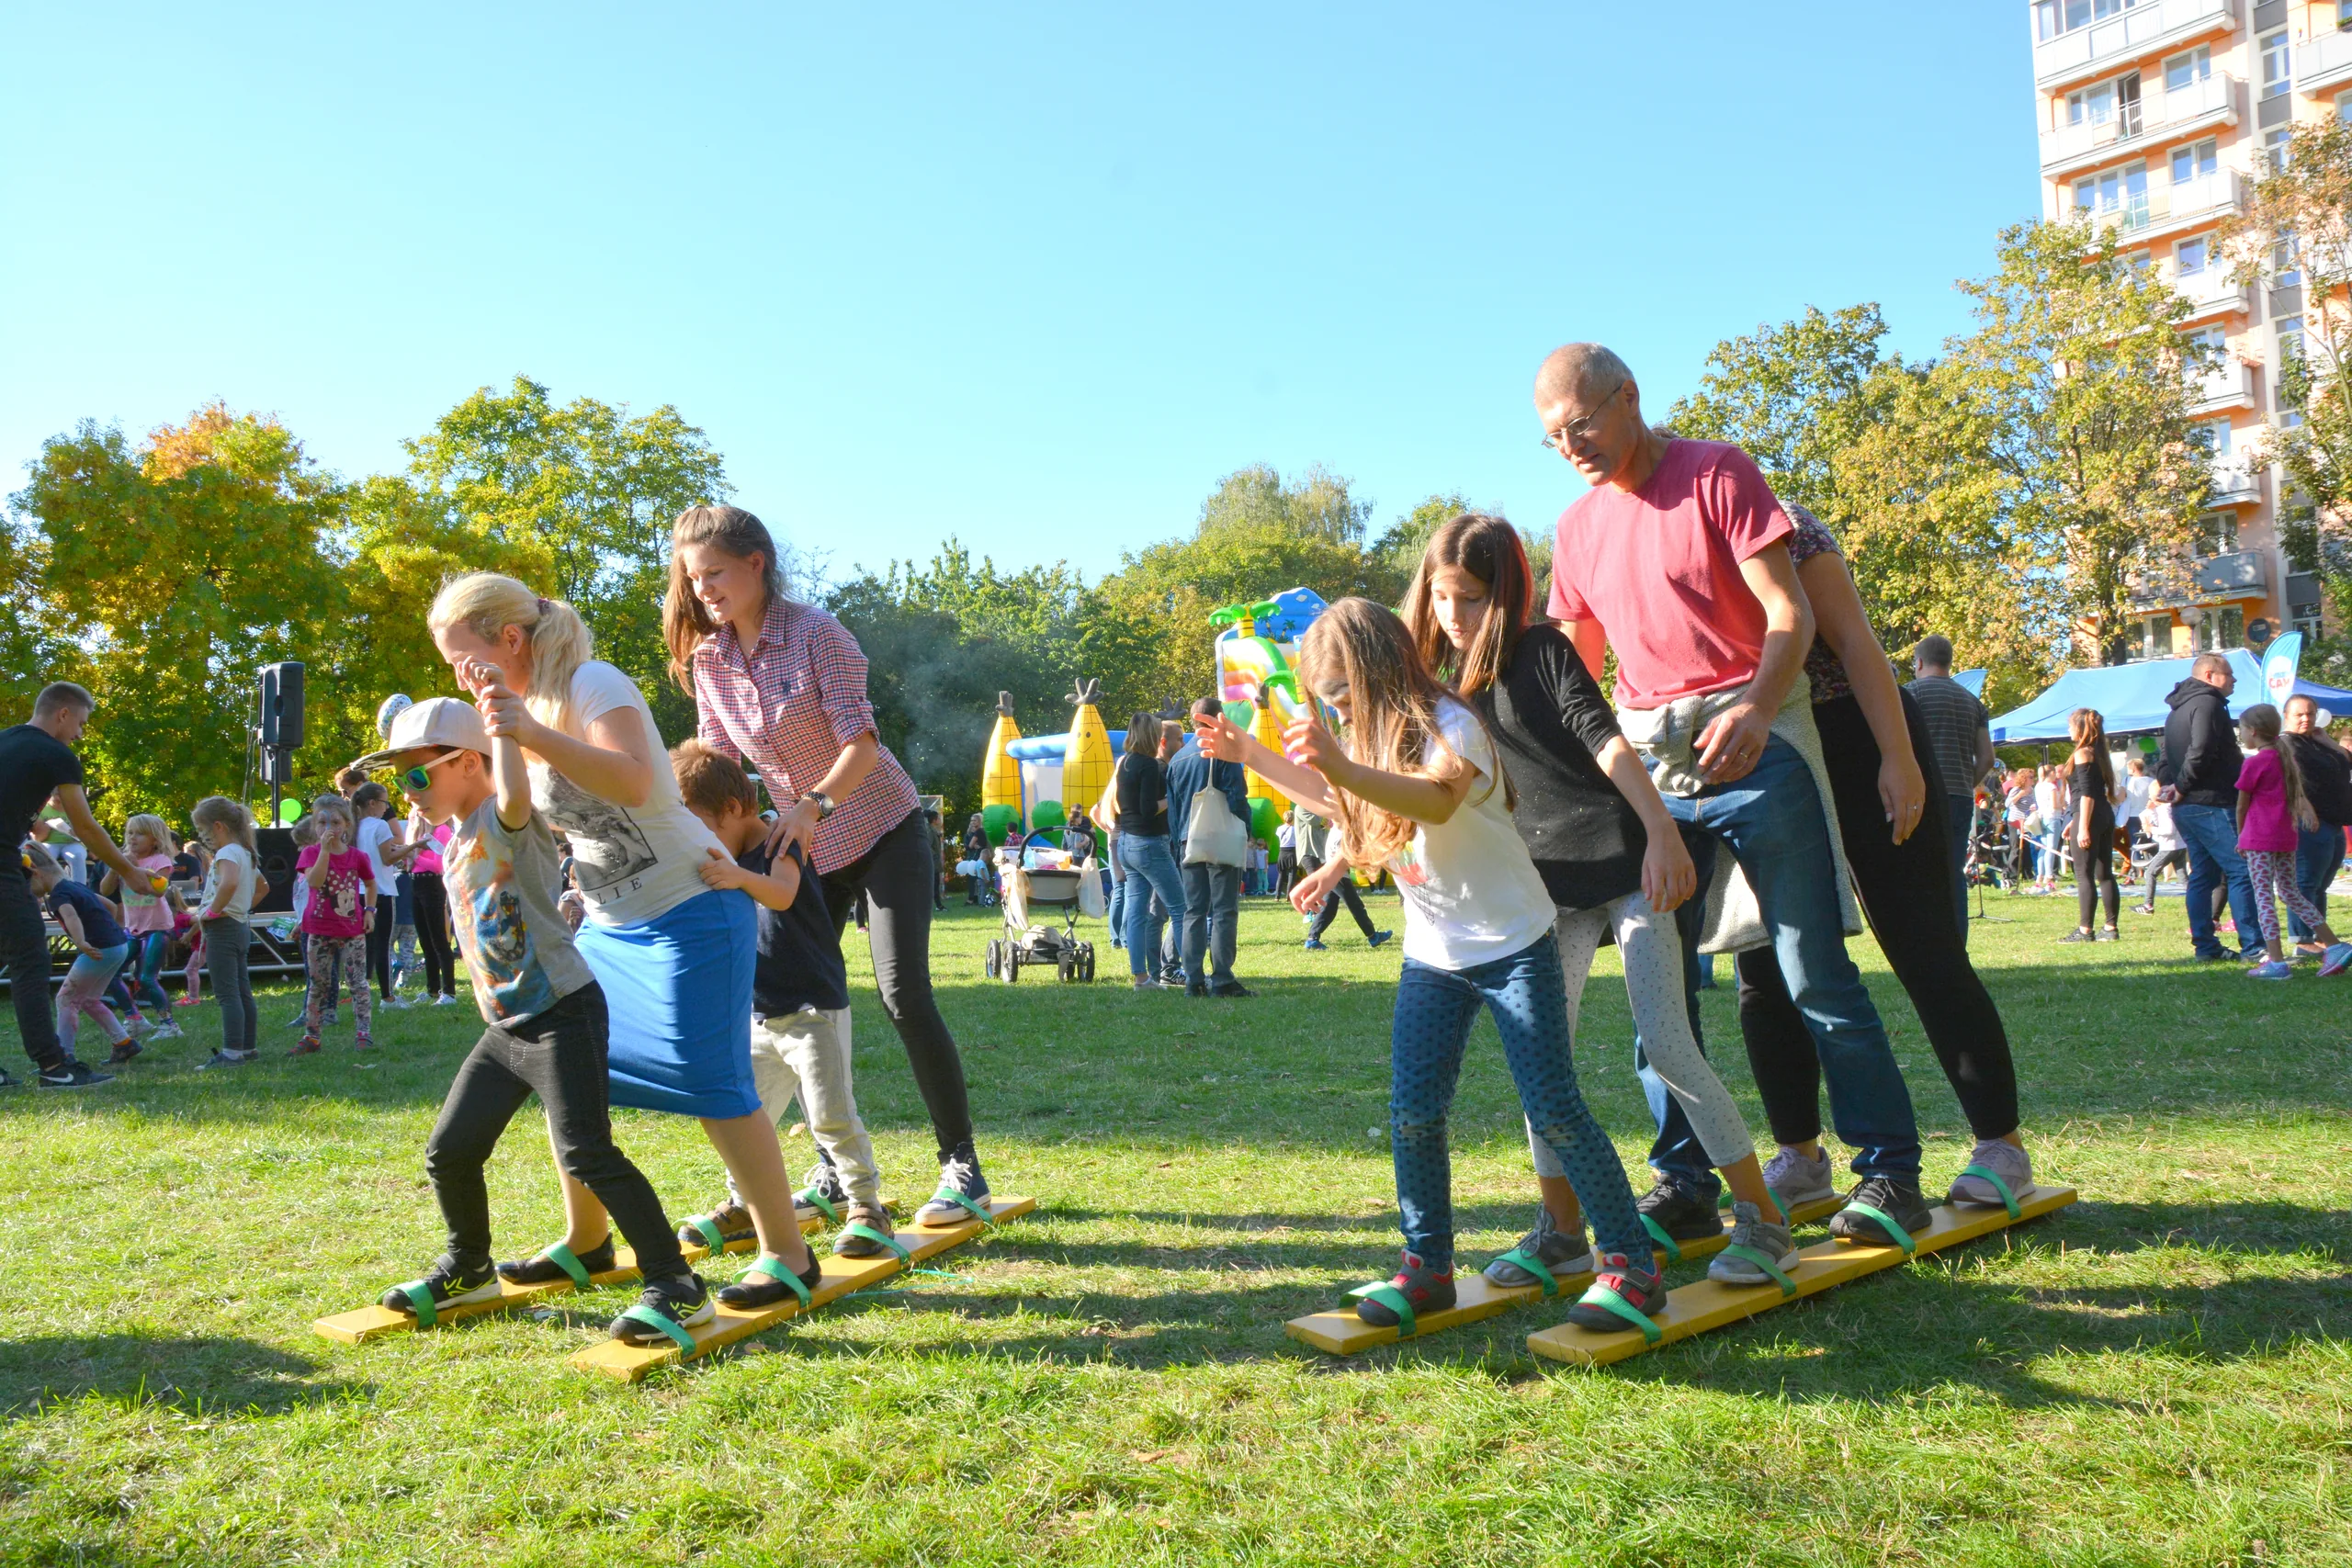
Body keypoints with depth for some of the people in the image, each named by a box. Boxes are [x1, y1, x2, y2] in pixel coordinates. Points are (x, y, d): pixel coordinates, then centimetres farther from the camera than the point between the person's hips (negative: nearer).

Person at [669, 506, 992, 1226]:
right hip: (803, 843, 6)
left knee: (903, 994, -14)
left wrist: (815, 804, -40)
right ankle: (832, 1171, 16)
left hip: (881, 830, -6)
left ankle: (962, 1168, -6)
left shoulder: (815, 632, -18)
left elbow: (861, 742, -24)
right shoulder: (707, 659, -2)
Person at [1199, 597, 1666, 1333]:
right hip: (1431, 955, 7)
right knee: (1412, 1114, 1)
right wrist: (1250, 753, 23)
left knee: (1553, 1108, -7)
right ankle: (1427, 1265, 13)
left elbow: (1438, 801, -40)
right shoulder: (1373, 739, 7)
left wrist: (1343, 766, -55)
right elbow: (1339, 805, 28)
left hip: (1513, 944, -7)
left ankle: (1631, 1265, 5)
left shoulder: (1449, 723, -18)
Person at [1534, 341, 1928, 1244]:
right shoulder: (1578, 528, 14)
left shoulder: (1717, 473, -2)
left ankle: (1889, 1174, 7)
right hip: (1648, 759, 5)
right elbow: (1572, 666, 20)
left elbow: (1789, 613, -10)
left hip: (1753, 745, -5)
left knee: (1817, 976, -4)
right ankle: (1683, 1179, 15)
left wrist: (1756, 709, -26)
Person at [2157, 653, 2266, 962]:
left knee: (2203, 875, 11)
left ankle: (2205, 946, 12)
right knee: (2242, 871, -8)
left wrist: (2171, 784, 5)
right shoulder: (2207, 703, -10)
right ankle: (2252, 947, -11)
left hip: (2185, 808, 10)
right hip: (2212, 804, -10)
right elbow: (2201, 752, -23)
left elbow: (2163, 759, 20)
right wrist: (2183, 787, -13)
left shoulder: (2176, 712, 20)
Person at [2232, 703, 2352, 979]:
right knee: (2290, 892, 17)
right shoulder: (2287, 758, 13)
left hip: (2259, 839, -8)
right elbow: (2297, 793, 11)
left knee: (2263, 896, -7)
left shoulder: (2253, 763, -11)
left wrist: (2241, 837, 6)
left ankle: (2276, 962, -13)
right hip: (2286, 837, 8)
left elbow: (2242, 805, -4)